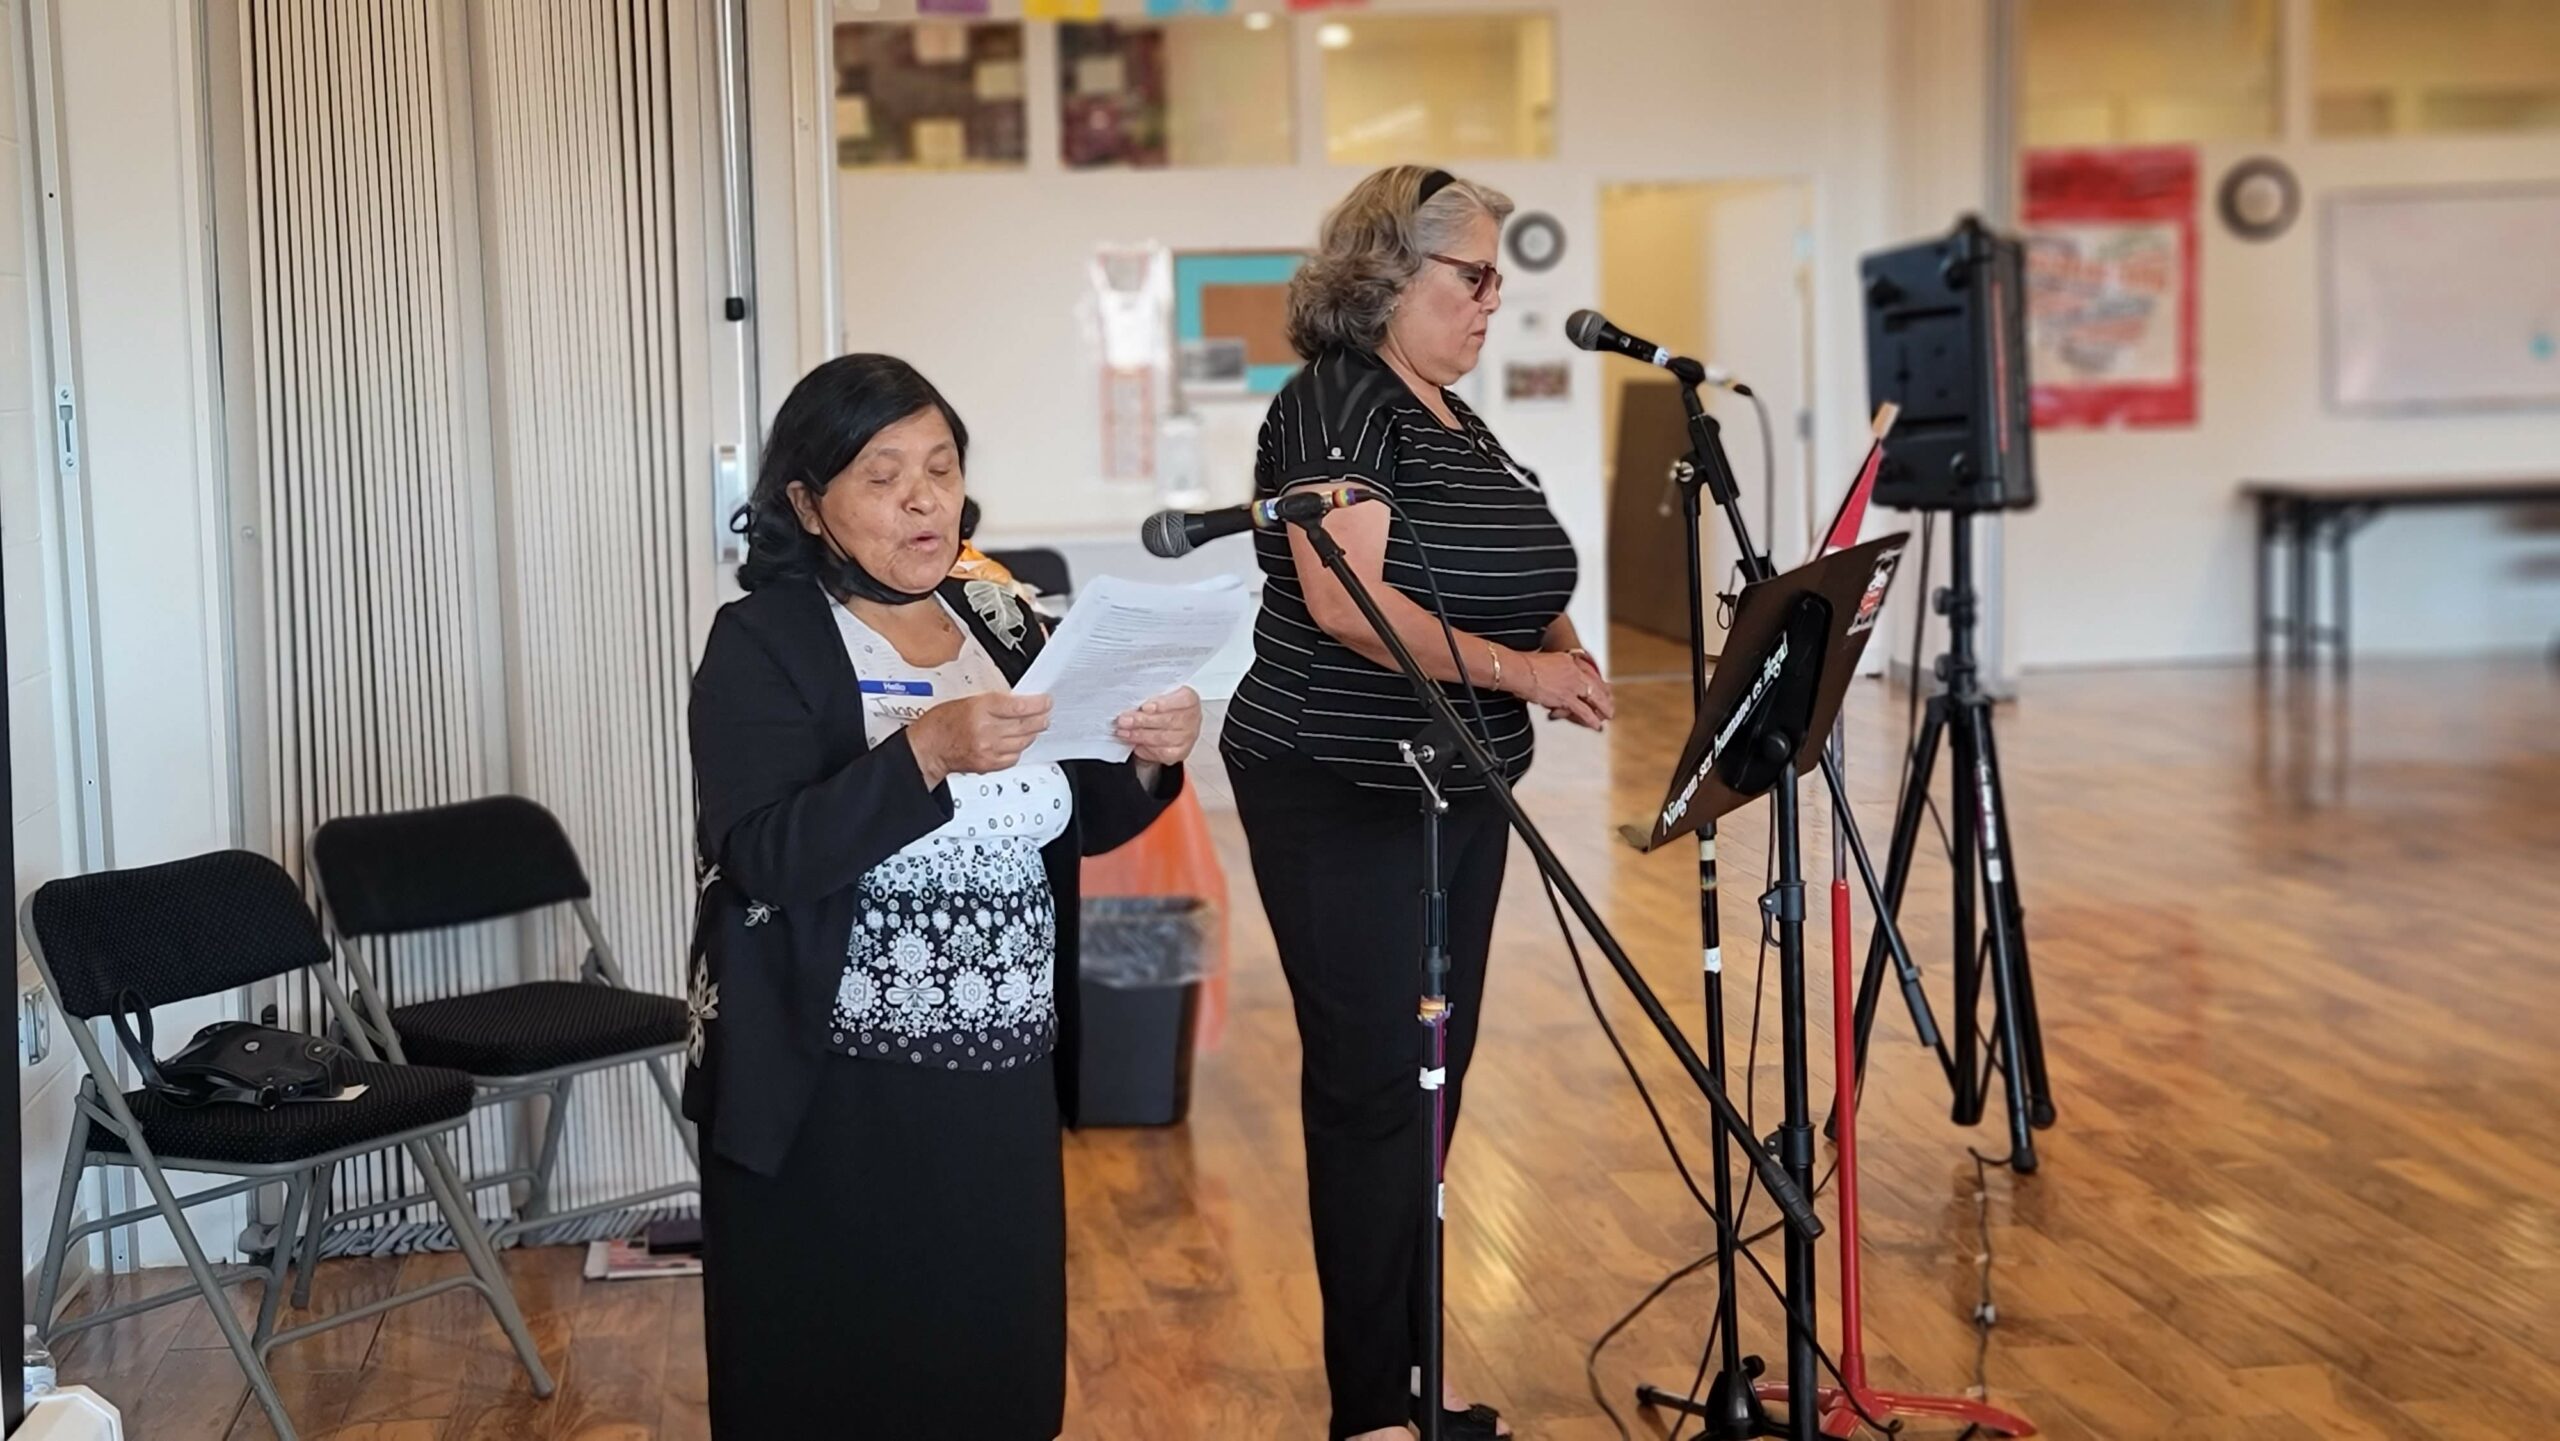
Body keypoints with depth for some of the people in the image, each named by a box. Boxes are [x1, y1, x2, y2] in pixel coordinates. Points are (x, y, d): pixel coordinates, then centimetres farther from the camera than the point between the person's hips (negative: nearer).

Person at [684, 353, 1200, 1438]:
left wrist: (1150, 760, -9)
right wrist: (927, 751, -33)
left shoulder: (998, 619, 7)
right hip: (833, 1107, -5)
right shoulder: (762, 645, -9)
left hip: (1001, 1084, 5)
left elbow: (1072, 825, 11)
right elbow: (768, 858, -21)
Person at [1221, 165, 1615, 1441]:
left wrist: (1559, 644, 3)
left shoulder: (1453, 418, 14)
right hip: (1343, 800, -9)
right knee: (1374, 1085, -4)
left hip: (1458, 797, 9)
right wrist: (1517, 668, -24)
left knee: (1433, 1079, 12)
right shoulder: (1335, 404, -12)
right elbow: (1348, 603, -24)